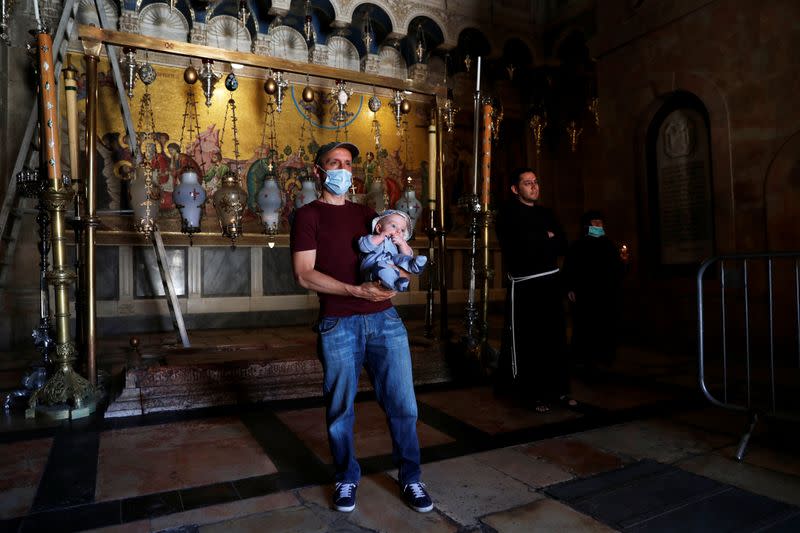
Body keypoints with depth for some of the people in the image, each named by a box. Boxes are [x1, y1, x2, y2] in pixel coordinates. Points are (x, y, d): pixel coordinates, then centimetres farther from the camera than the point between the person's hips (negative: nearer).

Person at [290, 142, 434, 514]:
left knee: (403, 404, 5)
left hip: (385, 319, 4)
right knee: (340, 410, 8)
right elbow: (304, 275, -8)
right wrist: (356, 291, -17)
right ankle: (347, 479, 30)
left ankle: (410, 478, 24)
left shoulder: (367, 214, 18)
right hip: (338, 325, -3)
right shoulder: (308, 215, 2)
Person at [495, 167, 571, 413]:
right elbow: (524, 245, -18)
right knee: (527, 341, 0)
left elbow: (562, 245, 7)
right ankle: (536, 393, 10)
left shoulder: (545, 212, 16)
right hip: (524, 285, -6)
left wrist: (537, 243, -10)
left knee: (555, 338, 10)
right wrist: (546, 240, -3)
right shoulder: (508, 213, -4)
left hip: (550, 281, 6)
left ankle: (558, 389, 20)